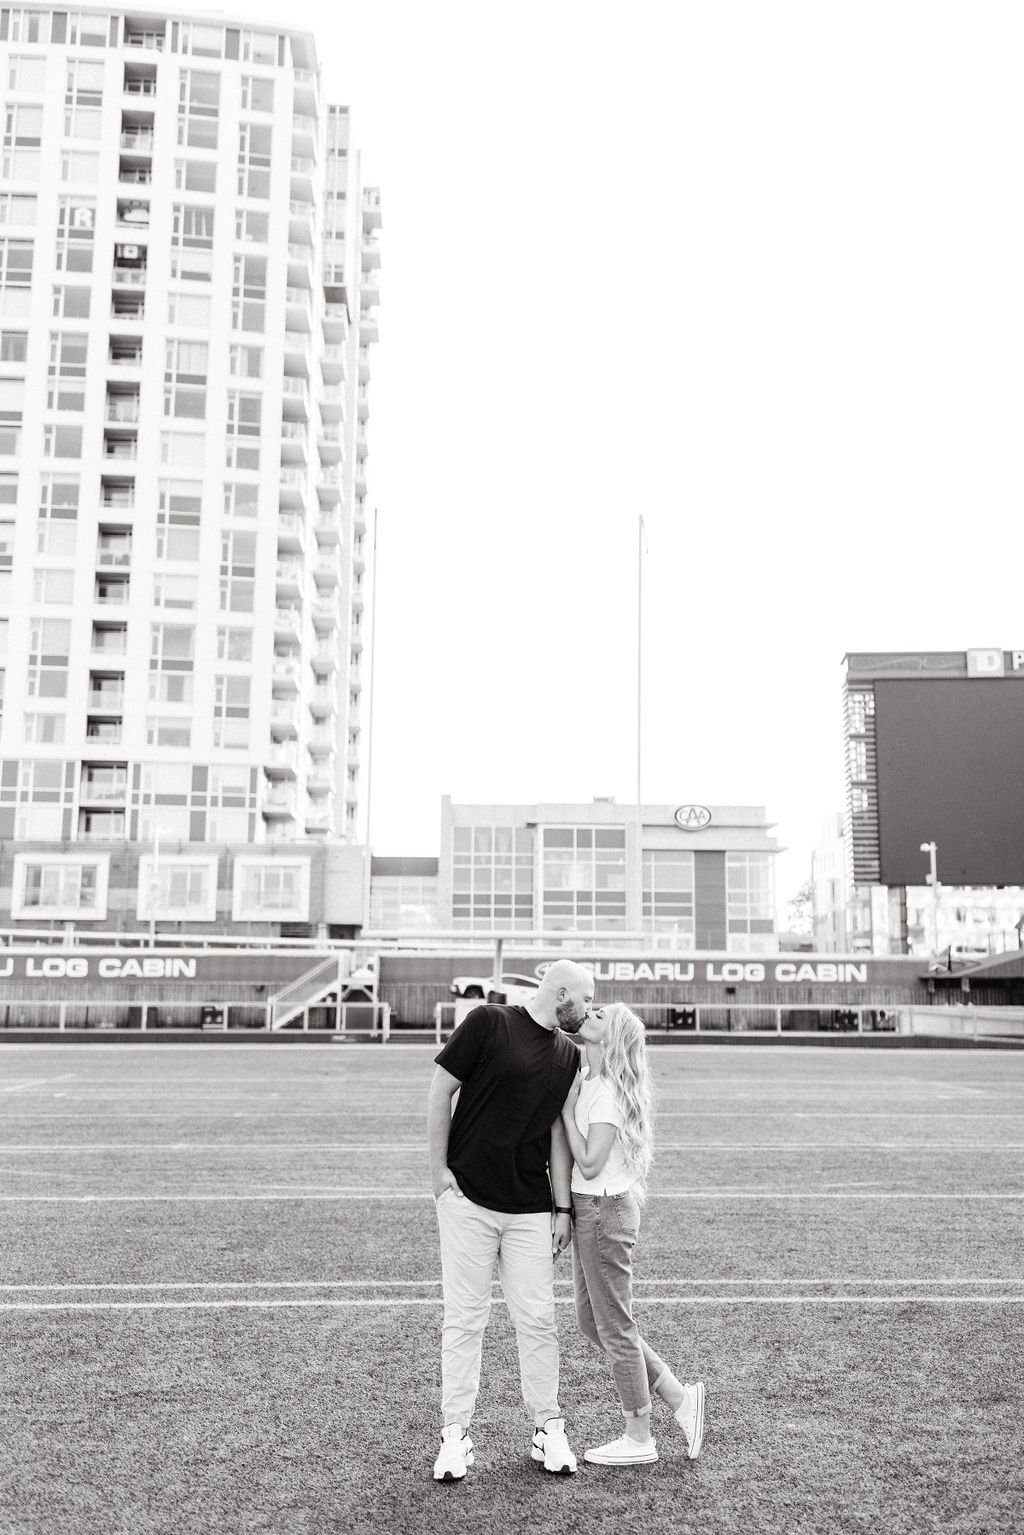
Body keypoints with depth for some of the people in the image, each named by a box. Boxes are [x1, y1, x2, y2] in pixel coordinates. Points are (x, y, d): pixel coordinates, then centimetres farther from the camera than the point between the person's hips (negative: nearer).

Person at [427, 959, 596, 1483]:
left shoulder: (568, 1055, 9)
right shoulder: (488, 1023, -7)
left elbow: (558, 1132, 10)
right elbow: (440, 1092, -4)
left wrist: (563, 1208, 5)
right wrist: (438, 1170, -7)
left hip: (531, 1207, 4)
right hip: (467, 1198, -4)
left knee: (538, 1320, 5)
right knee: (464, 1319, 2)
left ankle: (548, 1429, 19)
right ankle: (455, 1434, 14)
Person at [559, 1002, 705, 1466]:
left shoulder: (608, 1091, -18)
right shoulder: (587, 1083, 8)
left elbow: (589, 1163, -23)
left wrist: (567, 1109, -18)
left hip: (604, 1209, -9)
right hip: (588, 1207, 9)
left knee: (614, 1326, 4)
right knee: (591, 1320, 16)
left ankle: (638, 1438, 19)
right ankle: (679, 1397, 25)